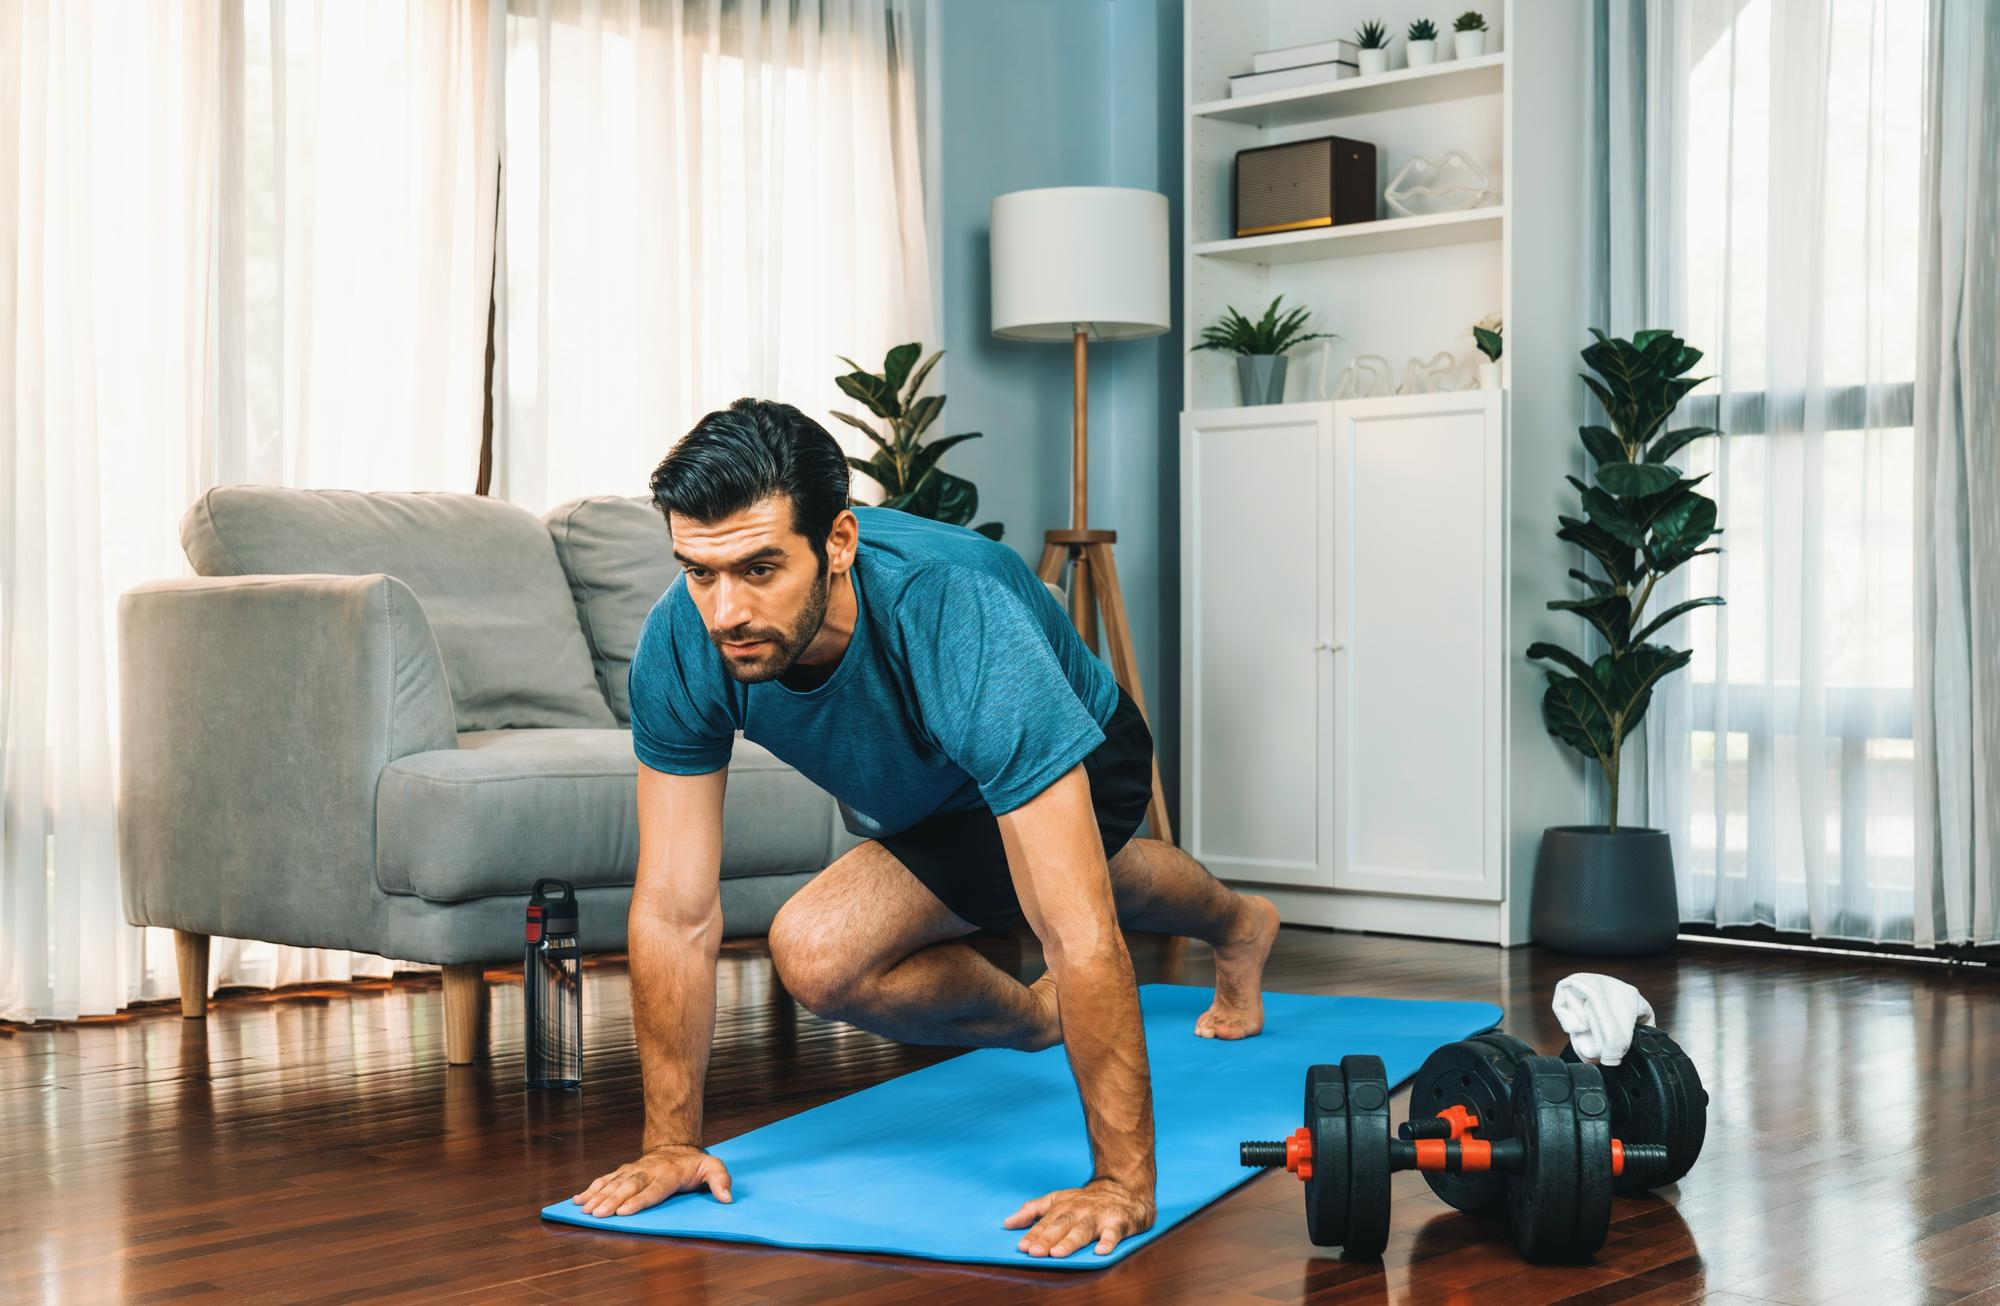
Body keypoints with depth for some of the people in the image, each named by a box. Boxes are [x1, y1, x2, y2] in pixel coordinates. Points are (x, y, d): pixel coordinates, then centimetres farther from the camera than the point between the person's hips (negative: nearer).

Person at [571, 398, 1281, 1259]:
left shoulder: (962, 628, -47)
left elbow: (1079, 934, -48)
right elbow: (674, 912, -27)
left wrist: (1123, 1184, -48)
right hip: (914, 798, 5)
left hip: (1079, 767, -5)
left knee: (815, 951, -24)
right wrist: (671, 1142, -26)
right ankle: (1238, 927, 66)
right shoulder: (679, 646, -34)